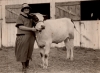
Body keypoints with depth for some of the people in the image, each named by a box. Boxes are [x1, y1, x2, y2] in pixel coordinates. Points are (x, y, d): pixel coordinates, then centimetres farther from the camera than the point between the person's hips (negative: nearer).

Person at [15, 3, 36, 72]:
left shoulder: (30, 17, 15)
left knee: (29, 51, 11)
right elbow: (20, 27, -15)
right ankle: (23, 66, 11)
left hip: (30, 37, 6)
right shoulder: (20, 17, -4)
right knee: (23, 52, 0)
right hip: (23, 37, -6)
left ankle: (27, 65, 25)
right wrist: (31, 29, -19)